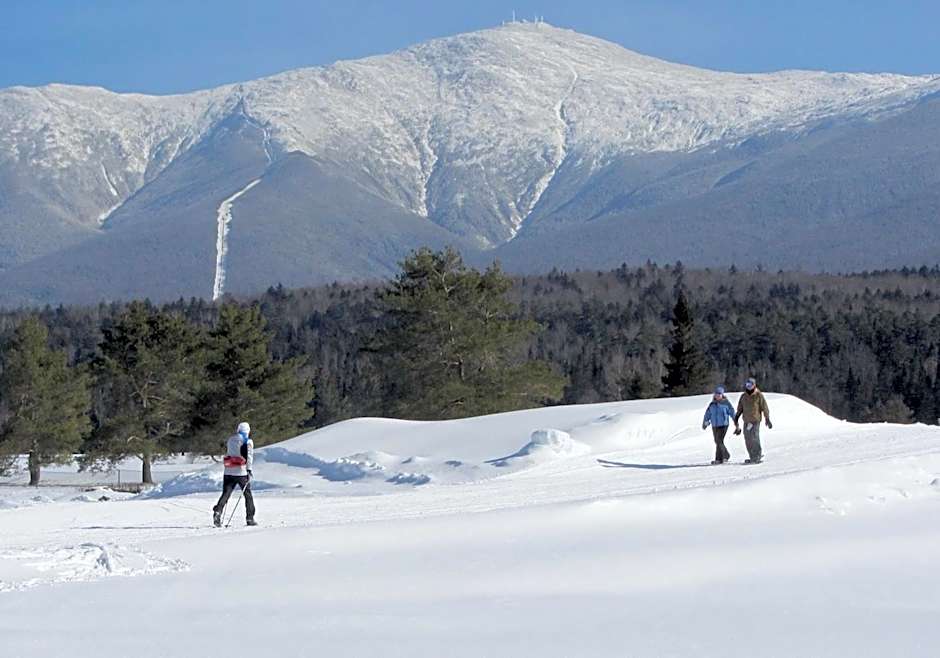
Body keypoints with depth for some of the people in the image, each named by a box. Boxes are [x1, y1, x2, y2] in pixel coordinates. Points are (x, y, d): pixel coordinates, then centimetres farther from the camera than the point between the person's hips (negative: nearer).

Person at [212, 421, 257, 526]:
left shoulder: (230, 439, 13)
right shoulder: (248, 441, -2)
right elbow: (249, 456, -12)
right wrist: (249, 470, -14)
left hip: (229, 471, 3)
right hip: (241, 472, -3)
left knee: (225, 494, 1)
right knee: (248, 495, 10)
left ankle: (217, 512, -22)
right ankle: (250, 518, 10)